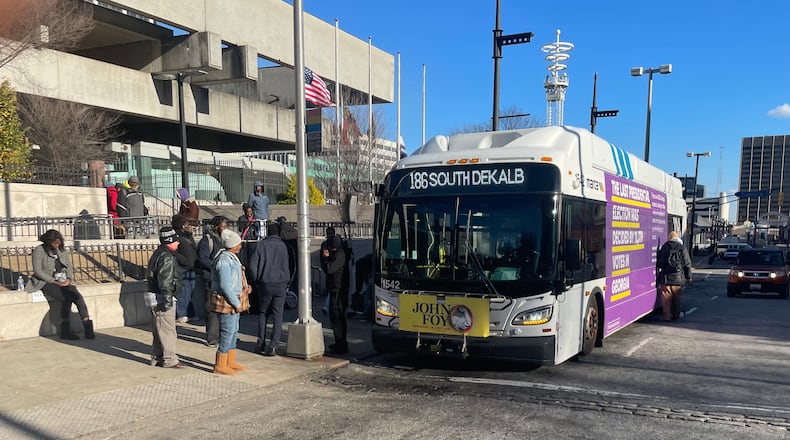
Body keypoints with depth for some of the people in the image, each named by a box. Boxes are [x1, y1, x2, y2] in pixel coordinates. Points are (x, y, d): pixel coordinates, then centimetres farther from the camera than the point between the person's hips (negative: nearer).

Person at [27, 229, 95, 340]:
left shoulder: (62, 250, 14)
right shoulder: (39, 250, -3)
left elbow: (69, 266, 16)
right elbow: (37, 270, -9)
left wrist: (68, 279, -5)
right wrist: (55, 282, -16)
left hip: (63, 282, 5)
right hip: (47, 282, -5)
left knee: (78, 296, -25)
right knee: (67, 298, -30)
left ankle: (88, 327, -29)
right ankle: (65, 330, -22)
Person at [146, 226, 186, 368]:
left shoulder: (158, 253, 16)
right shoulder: (167, 256, -17)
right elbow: (165, 280, -23)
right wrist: (167, 299, -22)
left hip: (156, 297, 10)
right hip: (162, 298, -10)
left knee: (159, 330, 16)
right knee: (167, 330, -3)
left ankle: (157, 358, 24)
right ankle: (169, 360, 3)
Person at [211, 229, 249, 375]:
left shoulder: (231, 258, 11)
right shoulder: (224, 261, -21)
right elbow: (225, 286, -25)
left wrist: (244, 286, 6)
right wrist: (236, 304, -20)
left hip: (233, 300, 10)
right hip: (227, 302, -10)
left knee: (234, 331, 16)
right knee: (228, 332, -3)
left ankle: (230, 362, 26)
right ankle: (220, 365, 7)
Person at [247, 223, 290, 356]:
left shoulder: (260, 245, -2)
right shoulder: (282, 246, 0)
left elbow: (252, 265, -3)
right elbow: (286, 266, 7)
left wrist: (256, 280, 9)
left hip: (265, 285, 1)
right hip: (280, 285, 0)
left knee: (263, 314, 15)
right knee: (277, 315, 3)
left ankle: (261, 344, 15)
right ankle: (273, 345, -4)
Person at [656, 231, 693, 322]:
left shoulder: (664, 248, -1)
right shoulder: (682, 248, -1)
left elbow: (659, 263, 2)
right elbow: (687, 264, 1)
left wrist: (658, 275, 13)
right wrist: (688, 277, 9)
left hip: (665, 278, -1)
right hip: (678, 278, 1)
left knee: (666, 298, 2)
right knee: (676, 297, 14)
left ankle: (667, 316, 1)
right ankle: (676, 314, 22)